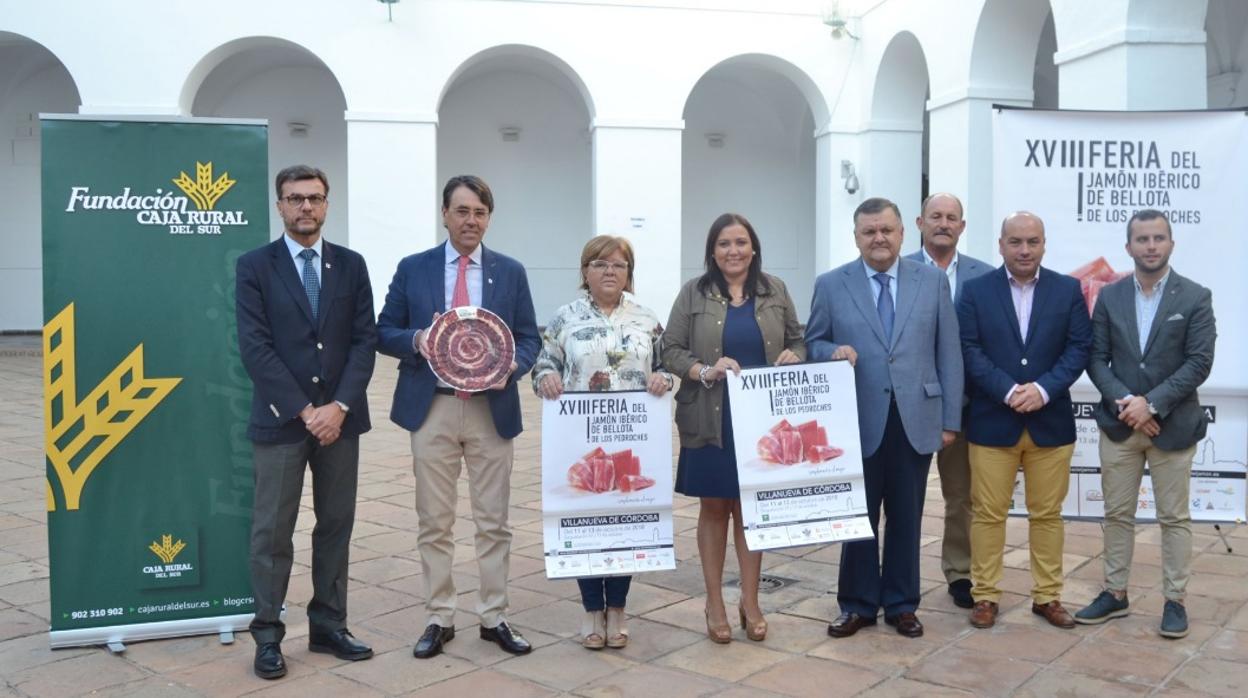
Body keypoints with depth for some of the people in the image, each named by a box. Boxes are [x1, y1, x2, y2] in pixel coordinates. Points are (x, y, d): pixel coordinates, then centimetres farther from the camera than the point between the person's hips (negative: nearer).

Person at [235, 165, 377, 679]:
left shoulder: (351, 265, 7)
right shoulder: (255, 266, -1)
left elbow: (364, 340, 2)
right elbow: (256, 347, -9)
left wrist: (340, 405, -11)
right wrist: (304, 410, -14)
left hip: (339, 417, 3)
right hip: (280, 420, -3)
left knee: (336, 525, 10)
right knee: (272, 531, 3)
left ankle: (328, 626, 22)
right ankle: (268, 635, 15)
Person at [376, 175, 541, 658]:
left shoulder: (511, 272, 7)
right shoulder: (412, 269, 5)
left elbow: (529, 338, 7)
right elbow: (385, 332, 6)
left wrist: (512, 365, -14)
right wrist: (416, 339, -15)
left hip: (492, 409, 1)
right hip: (432, 409, 0)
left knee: (493, 521, 6)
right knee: (434, 522, 6)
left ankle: (494, 617, 18)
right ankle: (438, 619, 18)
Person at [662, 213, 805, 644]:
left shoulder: (775, 290, 7)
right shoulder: (694, 293, 1)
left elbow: (796, 341, 13)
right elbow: (671, 350, -1)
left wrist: (793, 358, -9)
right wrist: (705, 372, -17)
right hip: (711, 422, -1)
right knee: (714, 508, 6)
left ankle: (750, 601, 21)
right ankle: (714, 604, 18)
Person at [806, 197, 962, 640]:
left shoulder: (933, 281, 5)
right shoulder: (831, 285, 2)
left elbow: (948, 353, 4)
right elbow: (812, 343, 8)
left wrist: (951, 418, 1)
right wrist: (833, 352, -16)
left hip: (916, 419, 1)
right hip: (858, 421, -1)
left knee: (906, 518, 11)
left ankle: (901, 604, 26)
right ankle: (857, 604, 24)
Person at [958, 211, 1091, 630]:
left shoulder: (1068, 290, 5)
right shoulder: (975, 291, 1)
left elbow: (1080, 347, -1)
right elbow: (969, 351, -6)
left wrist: (1043, 389, -15)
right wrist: (1009, 392, -17)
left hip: (1051, 421, 2)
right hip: (992, 421, -1)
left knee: (1047, 514, 10)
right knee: (987, 513, 4)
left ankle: (1047, 596, 22)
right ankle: (985, 595, 16)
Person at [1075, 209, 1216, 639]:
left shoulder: (1195, 297, -3)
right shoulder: (1109, 297, 4)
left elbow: (1199, 362, -9)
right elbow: (1096, 359, 1)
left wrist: (1151, 403, -17)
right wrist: (1124, 401, -14)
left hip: (1173, 425, -2)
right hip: (1119, 423, 2)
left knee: (1174, 517, 6)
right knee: (1117, 514, 9)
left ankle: (1174, 600, 17)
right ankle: (1115, 594, 20)